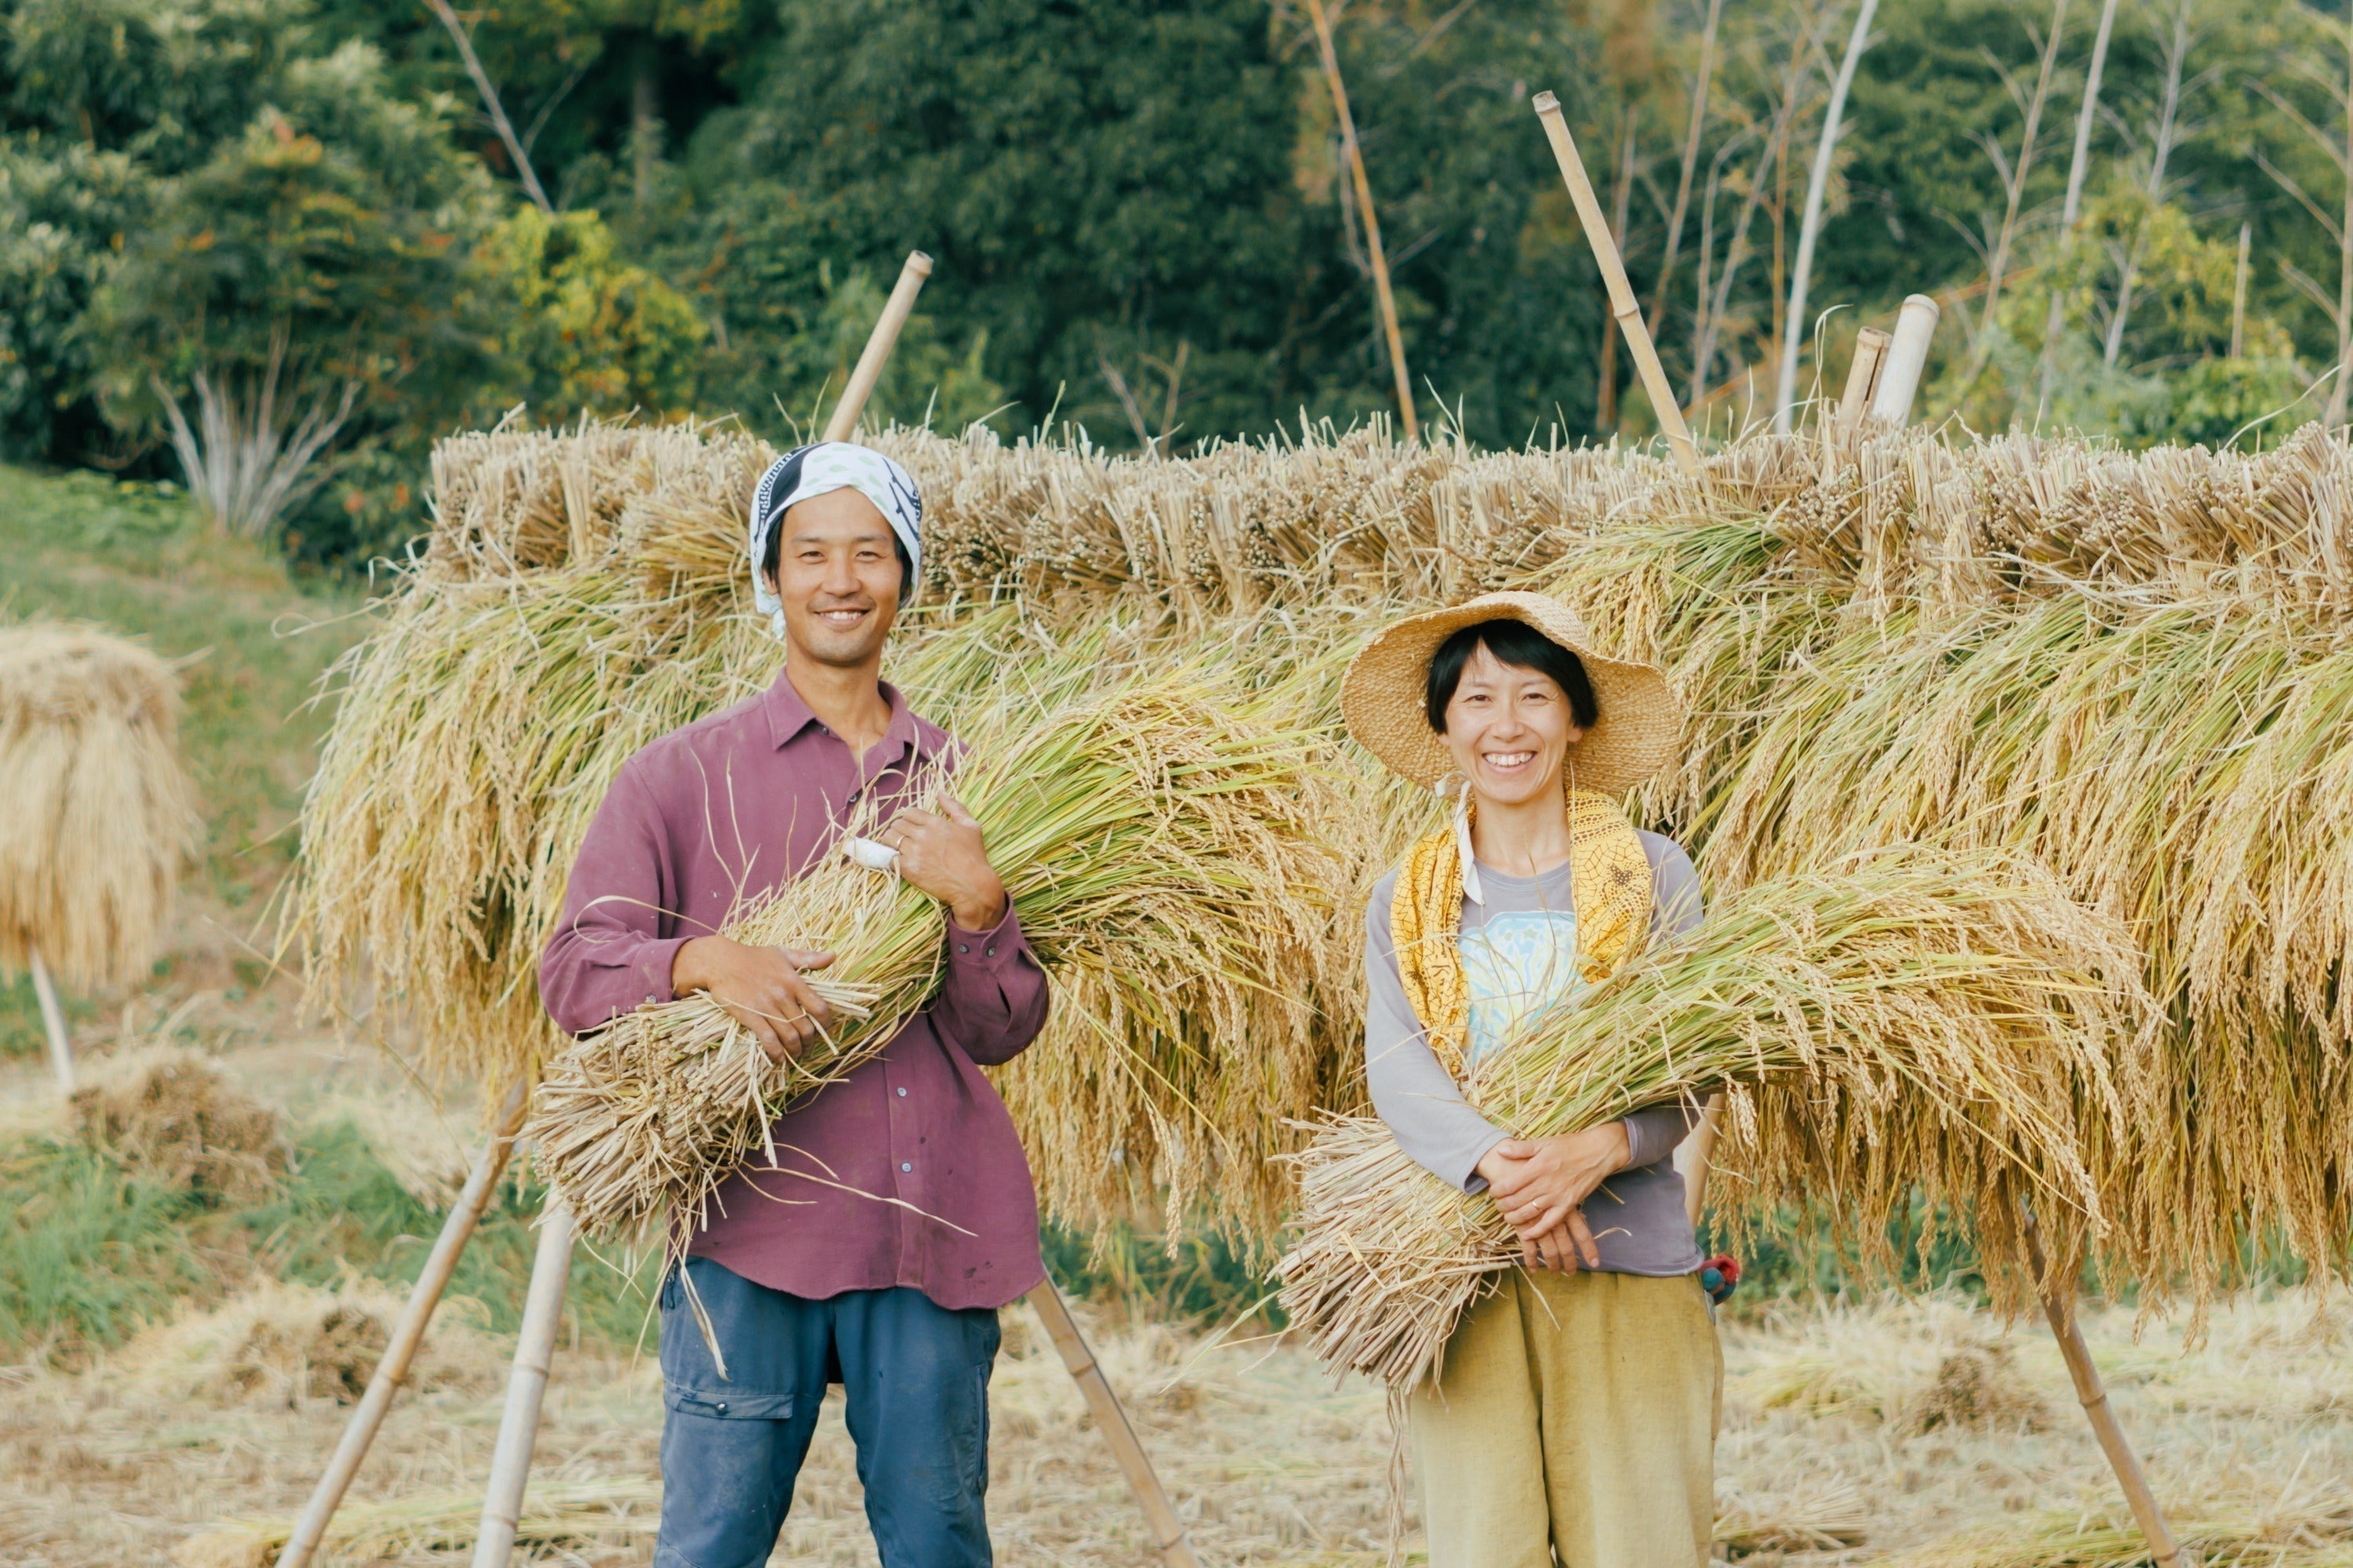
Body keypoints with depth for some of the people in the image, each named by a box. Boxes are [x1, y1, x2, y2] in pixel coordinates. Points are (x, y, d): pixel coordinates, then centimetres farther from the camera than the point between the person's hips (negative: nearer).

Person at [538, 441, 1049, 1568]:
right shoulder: (685, 774, 7)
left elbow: (1003, 1030, 10)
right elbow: (574, 971, 0)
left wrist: (976, 905, -9)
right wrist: (708, 960, -18)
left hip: (930, 1232, 2)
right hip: (753, 1231, -2)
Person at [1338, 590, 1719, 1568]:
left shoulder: (1650, 877, 7)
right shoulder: (1407, 904, 11)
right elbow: (1395, 1067, -4)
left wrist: (1600, 1150, -23)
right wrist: (1493, 1164, -23)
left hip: (1631, 1265, -1)